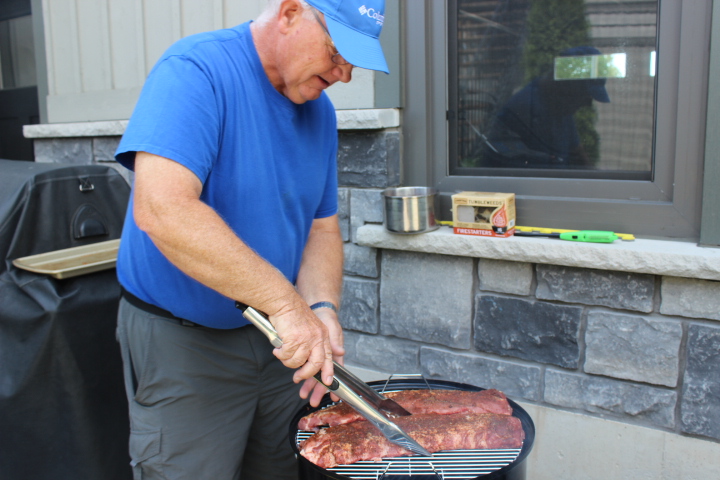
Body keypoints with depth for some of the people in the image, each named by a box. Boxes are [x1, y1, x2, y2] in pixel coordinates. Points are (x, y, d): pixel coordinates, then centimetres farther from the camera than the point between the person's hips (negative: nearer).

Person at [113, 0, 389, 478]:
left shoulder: (320, 112, 3)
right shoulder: (196, 70, -20)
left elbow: (322, 228, 7)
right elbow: (162, 210, -33)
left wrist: (321, 308, -13)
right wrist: (285, 302, -32)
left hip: (279, 341, 7)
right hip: (182, 345, -6)